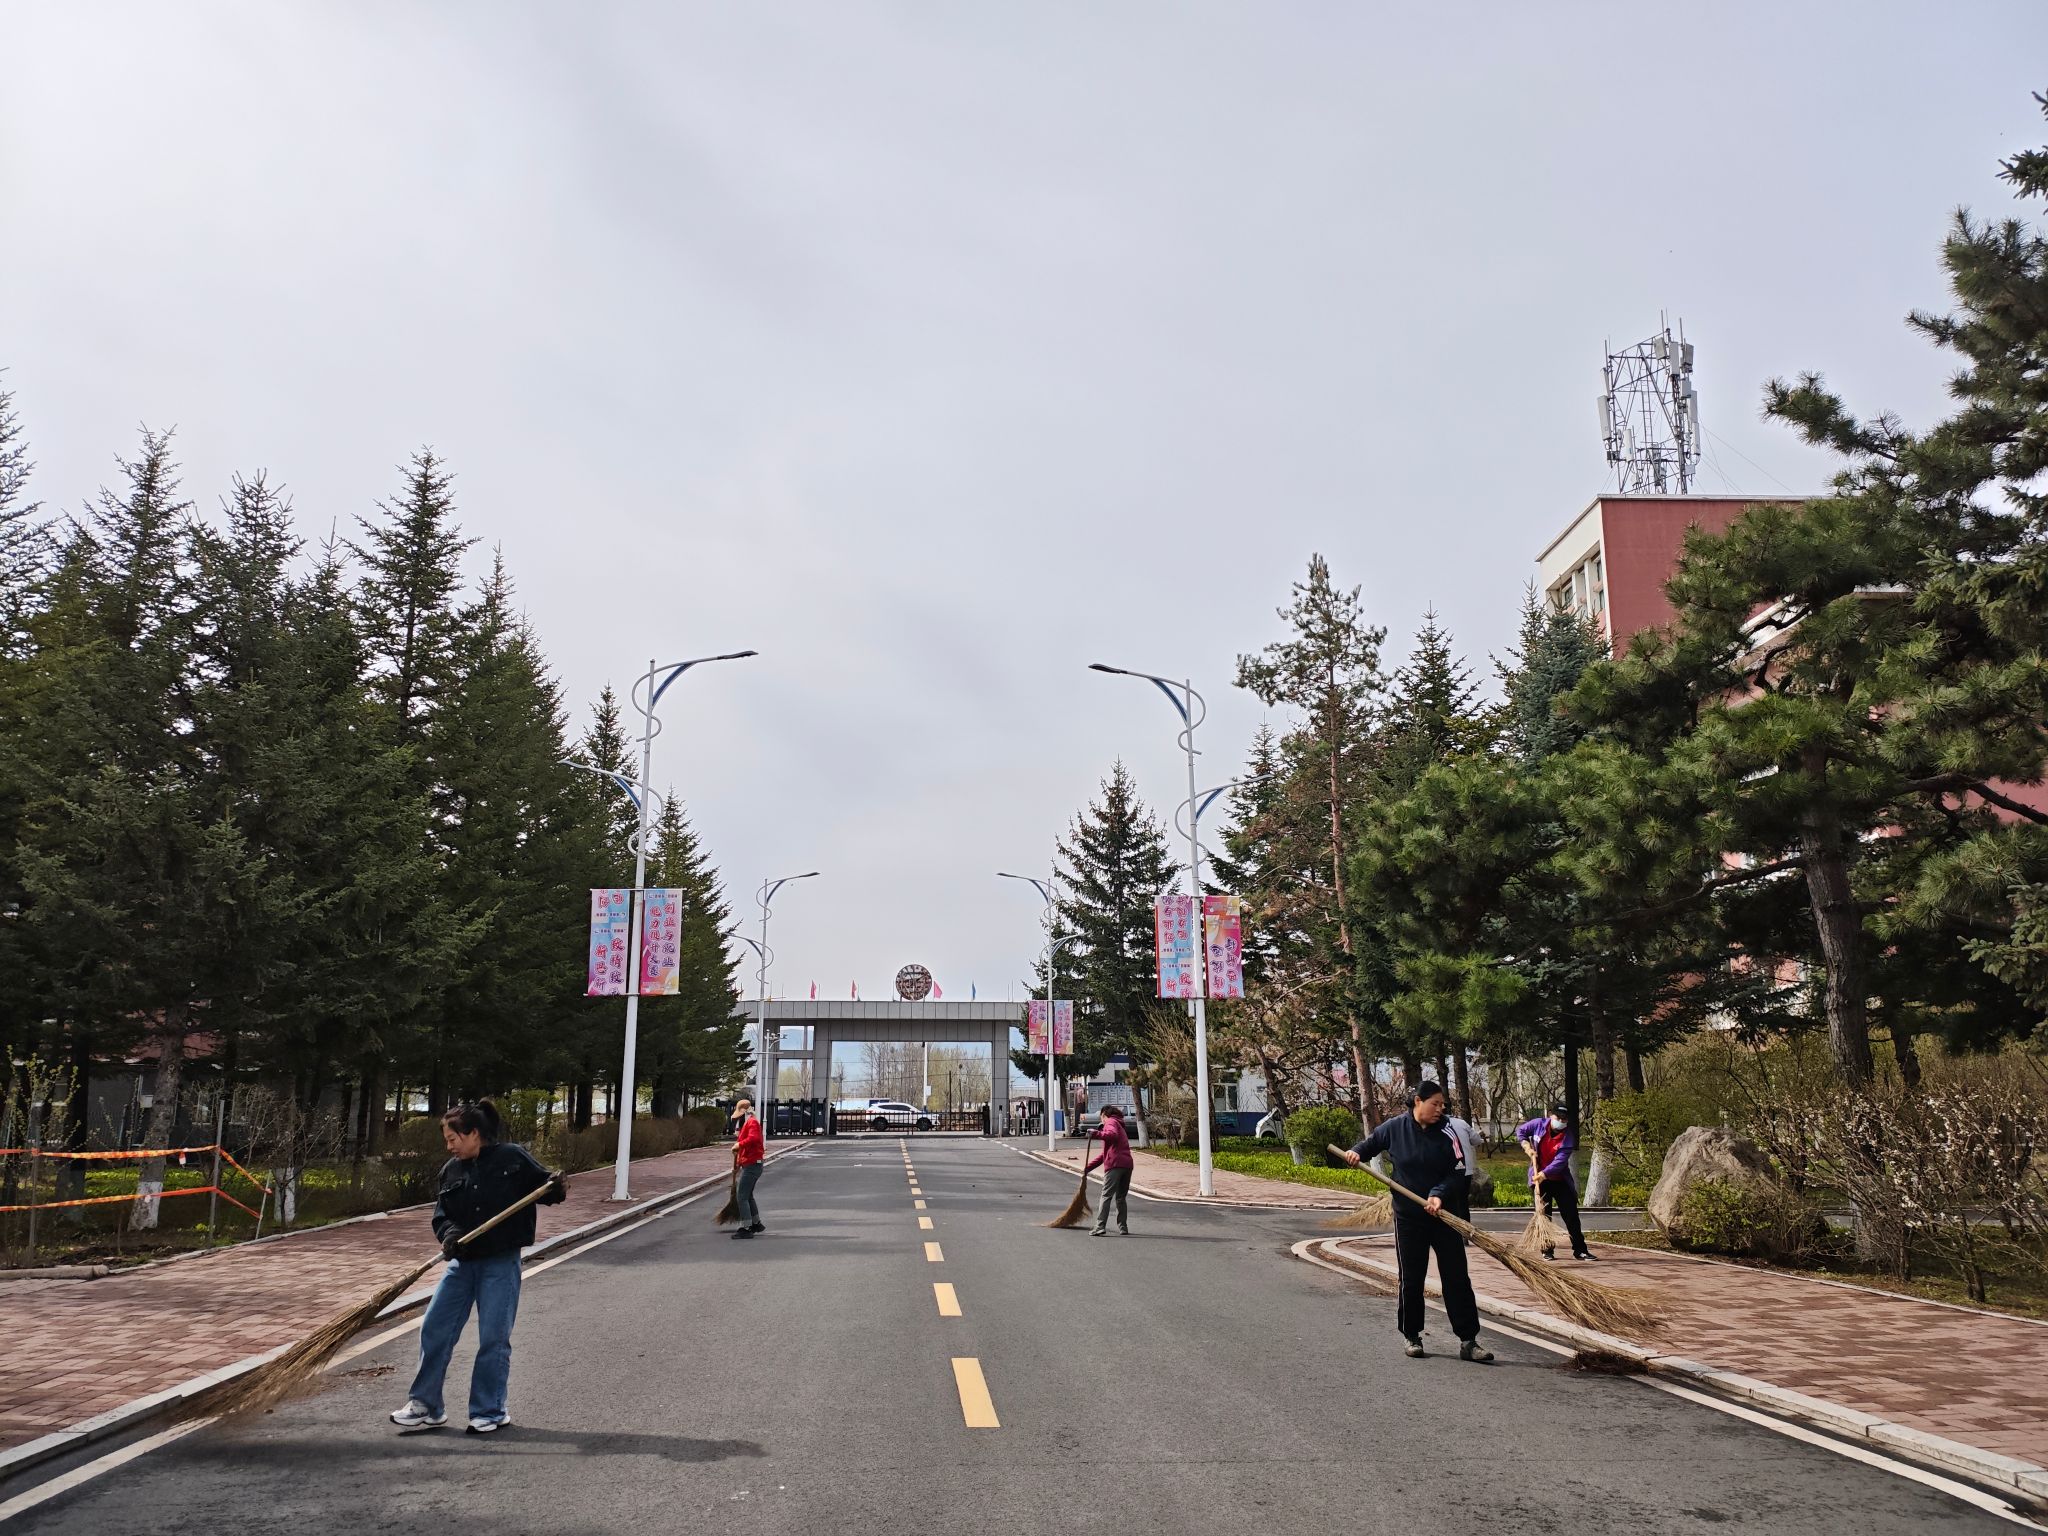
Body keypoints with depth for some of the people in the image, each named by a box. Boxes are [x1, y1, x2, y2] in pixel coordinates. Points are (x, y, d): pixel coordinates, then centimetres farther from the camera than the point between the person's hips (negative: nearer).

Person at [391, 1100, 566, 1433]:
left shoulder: (512, 1158, -7)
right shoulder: (451, 1170, 6)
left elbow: (545, 1188, -2)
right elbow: (441, 1215, 6)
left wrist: (556, 1189, -25)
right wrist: (449, 1234, -15)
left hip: (500, 1264, -5)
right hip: (462, 1262, 5)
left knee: (494, 1338, 1)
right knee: (434, 1329, 6)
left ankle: (489, 1412, 16)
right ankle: (426, 1406, 20)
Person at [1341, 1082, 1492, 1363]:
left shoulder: (1446, 1134, -7)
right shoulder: (1394, 1128, -5)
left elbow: (1458, 1173, -7)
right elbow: (1372, 1142, 15)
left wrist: (1439, 1194, -22)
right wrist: (1357, 1152, -4)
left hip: (1443, 1214, 0)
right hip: (1408, 1216, 0)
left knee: (1456, 1277, 1)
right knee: (1411, 1279, 8)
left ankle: (1468, 1340, 7)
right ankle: (1412, 1337, 21)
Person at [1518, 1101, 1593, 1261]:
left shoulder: (1568, 1137, -15)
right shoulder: (1538, 1124, -8)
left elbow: (1560, 1161, -24)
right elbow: (1520, 1131, 10)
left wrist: (1544, 1174, -32)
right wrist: (1526, 1146, -6)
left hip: (1560, 1180, -1)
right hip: (1539, 1179, 1)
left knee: (1571, 1215, 0)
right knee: (1543, 1215, 3)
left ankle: (1580, 1250, 8)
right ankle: (1547, 1250, 12)